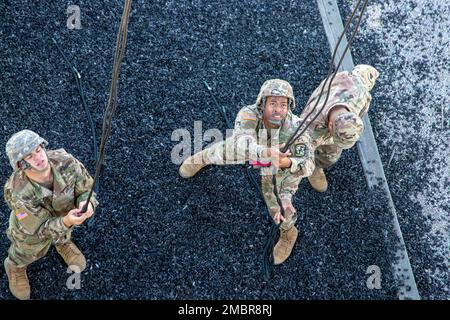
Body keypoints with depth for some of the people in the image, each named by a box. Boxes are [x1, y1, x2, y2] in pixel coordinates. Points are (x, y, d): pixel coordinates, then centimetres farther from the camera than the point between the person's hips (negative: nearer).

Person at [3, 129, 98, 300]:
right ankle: (14, 266, 62)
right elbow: (41, 228, -33)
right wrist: (67, 221, -53)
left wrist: (86, 203, -47)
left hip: (63, 212, 2)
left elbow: (86, 189, -23)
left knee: (63, 236, 32)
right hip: (32, 228, -1)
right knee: (27, 254, 29)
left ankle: (62, 242, 67)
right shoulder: (17, 191, -44)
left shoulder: (65, 161, -39)